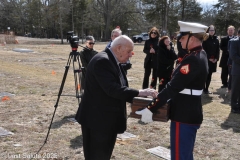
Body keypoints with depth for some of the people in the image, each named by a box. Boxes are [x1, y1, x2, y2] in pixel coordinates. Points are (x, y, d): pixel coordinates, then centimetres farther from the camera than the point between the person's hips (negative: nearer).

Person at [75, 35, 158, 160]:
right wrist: (139, 92, -27)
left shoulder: (113, 62, 11)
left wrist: (139, 97, 0)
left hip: (108, 119, 10)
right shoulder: (102, 61, -21)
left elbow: (119, 89, 12)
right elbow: (112, 89, -30)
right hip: (97, 119, -10)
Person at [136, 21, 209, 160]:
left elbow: (173, 87, -25)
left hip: (184, 115, -10)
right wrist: (161, 95, 16)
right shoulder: (200, 55, 9)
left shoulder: (193, 60, -22)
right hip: (191, 113, 10)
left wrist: (151, 108, -21)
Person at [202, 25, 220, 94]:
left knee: (209, 75, 8)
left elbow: (218, 50, 9)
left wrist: (216, 58, -4)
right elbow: (204, 49, -8)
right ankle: (203, 88, 7)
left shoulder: (216, 40, 8)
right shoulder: (205, 39, -5)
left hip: (214, 60, 4)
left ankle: (206, 89, 16)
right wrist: (209, 58, -13)